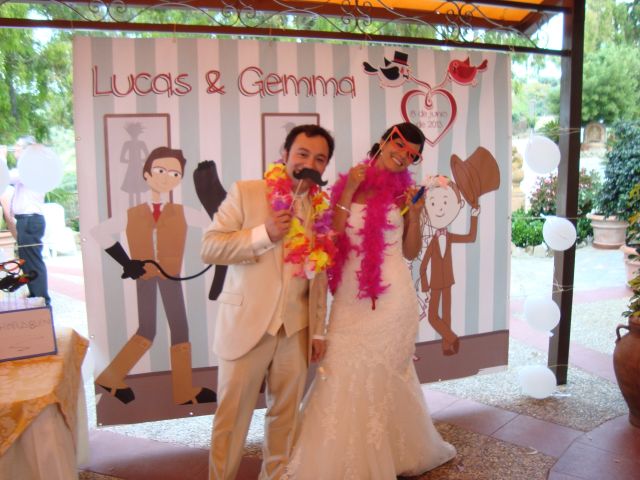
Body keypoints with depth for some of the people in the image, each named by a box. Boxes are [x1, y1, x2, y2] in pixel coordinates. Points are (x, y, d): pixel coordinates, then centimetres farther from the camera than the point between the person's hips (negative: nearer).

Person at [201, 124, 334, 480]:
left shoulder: (323, 208, 6)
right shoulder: (245, 192, -5)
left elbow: (319, 277, 9)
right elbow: (209, 247, -11)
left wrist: (319, 331, 10)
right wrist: (265, 233, -21)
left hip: (296, 329, 4)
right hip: (246, 325, -3)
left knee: (287, 414, 15)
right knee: (232, 415, 8)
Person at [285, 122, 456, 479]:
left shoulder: (404, 191, 2)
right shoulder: (347, 184, 6)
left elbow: (412, 252, 6)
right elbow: (332, 240, -3)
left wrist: (414, 215, -9)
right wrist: (348, 194, -9)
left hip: (391, 298, -2)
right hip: (350, 297, 2)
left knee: (379, 378, 7)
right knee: (345, 375, 8)